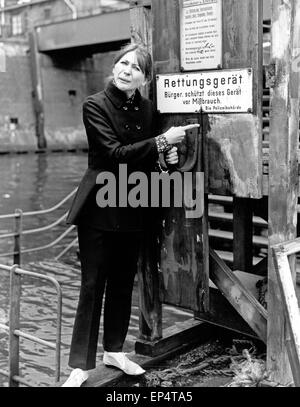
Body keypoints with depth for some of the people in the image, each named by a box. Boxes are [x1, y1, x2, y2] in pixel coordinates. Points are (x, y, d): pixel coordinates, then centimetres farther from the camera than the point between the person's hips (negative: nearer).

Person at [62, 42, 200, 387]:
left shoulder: (148, 109, 7)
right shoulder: (95, 105, -9)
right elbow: (115, 153, -20)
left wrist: (167, 156, -4)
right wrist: (162, 142, -21)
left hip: (133, 209, 5)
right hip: (100, 207, -5)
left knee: (123, 282, 14)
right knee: (92, 285, -1)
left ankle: (114, 351, 30)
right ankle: (81, 365, 10)